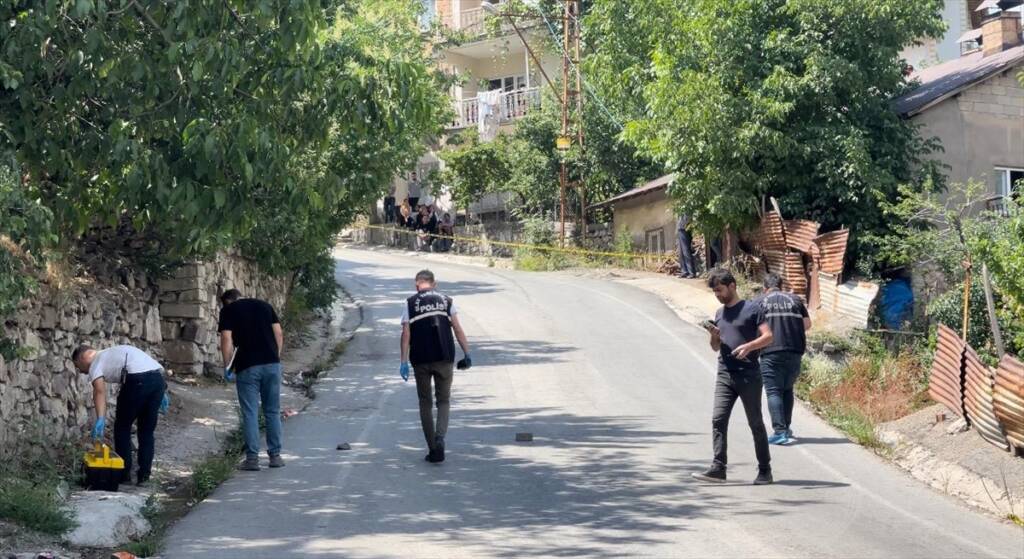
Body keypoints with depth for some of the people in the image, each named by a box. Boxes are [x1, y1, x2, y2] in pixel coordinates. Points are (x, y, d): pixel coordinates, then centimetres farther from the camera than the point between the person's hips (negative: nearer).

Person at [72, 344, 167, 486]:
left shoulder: (95, 364, 11)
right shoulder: (112, 353, 34)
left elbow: (100, 391, -10)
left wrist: (100, 419, -21)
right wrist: (161, 393, 23)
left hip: (137, 380, -7)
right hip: (158, 377, 7)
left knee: (122, 427, 11)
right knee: (147, 430, 17)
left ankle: (124, 474, 14)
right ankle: (144, 476, 17)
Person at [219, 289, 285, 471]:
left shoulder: (228, 310, 5)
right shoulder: (264, 305, 16)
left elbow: (226, 339, -6)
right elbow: (279, 333, 9)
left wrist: (227, 367, 1)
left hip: (247, 367, -3)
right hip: (272, 364, 3)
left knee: (250, 413, 1)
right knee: (273, 411, 11)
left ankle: (252, 458, 0)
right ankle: (275, 455, 14)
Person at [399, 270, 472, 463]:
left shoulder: (410, 303, 3)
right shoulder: (446, 301, 7)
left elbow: (406, 334, -4)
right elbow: (458, 329, 1)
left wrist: (404, 362, -5)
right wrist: (467, 354, 3)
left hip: (420, 361, 0)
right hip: (444, 358, 0)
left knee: (425, 403, 11)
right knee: (444, 401, 8)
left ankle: (432, 449, 10)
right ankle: (440, 438, -18)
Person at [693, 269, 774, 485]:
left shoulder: (751, 309, -2)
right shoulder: (720, 313, 17)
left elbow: (768, 336, -7)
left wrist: (749, 346, -24)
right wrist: (714, 336, 1)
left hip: (749, 375, -5)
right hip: (724, 375, 5)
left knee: (755, 423, 3)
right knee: (718, 419, -9)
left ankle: (765, 470, 12)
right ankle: (718, 468, -13)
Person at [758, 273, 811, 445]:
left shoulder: (760, 303, 3)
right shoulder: (795, 300, 11)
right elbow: (807, 324, 14)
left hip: (771, 352, -3)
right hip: (795, 351, 3)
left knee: (774, 392, -3)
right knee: (787, 389, 19)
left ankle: (780, 431, -13)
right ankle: (786, 428, 21)